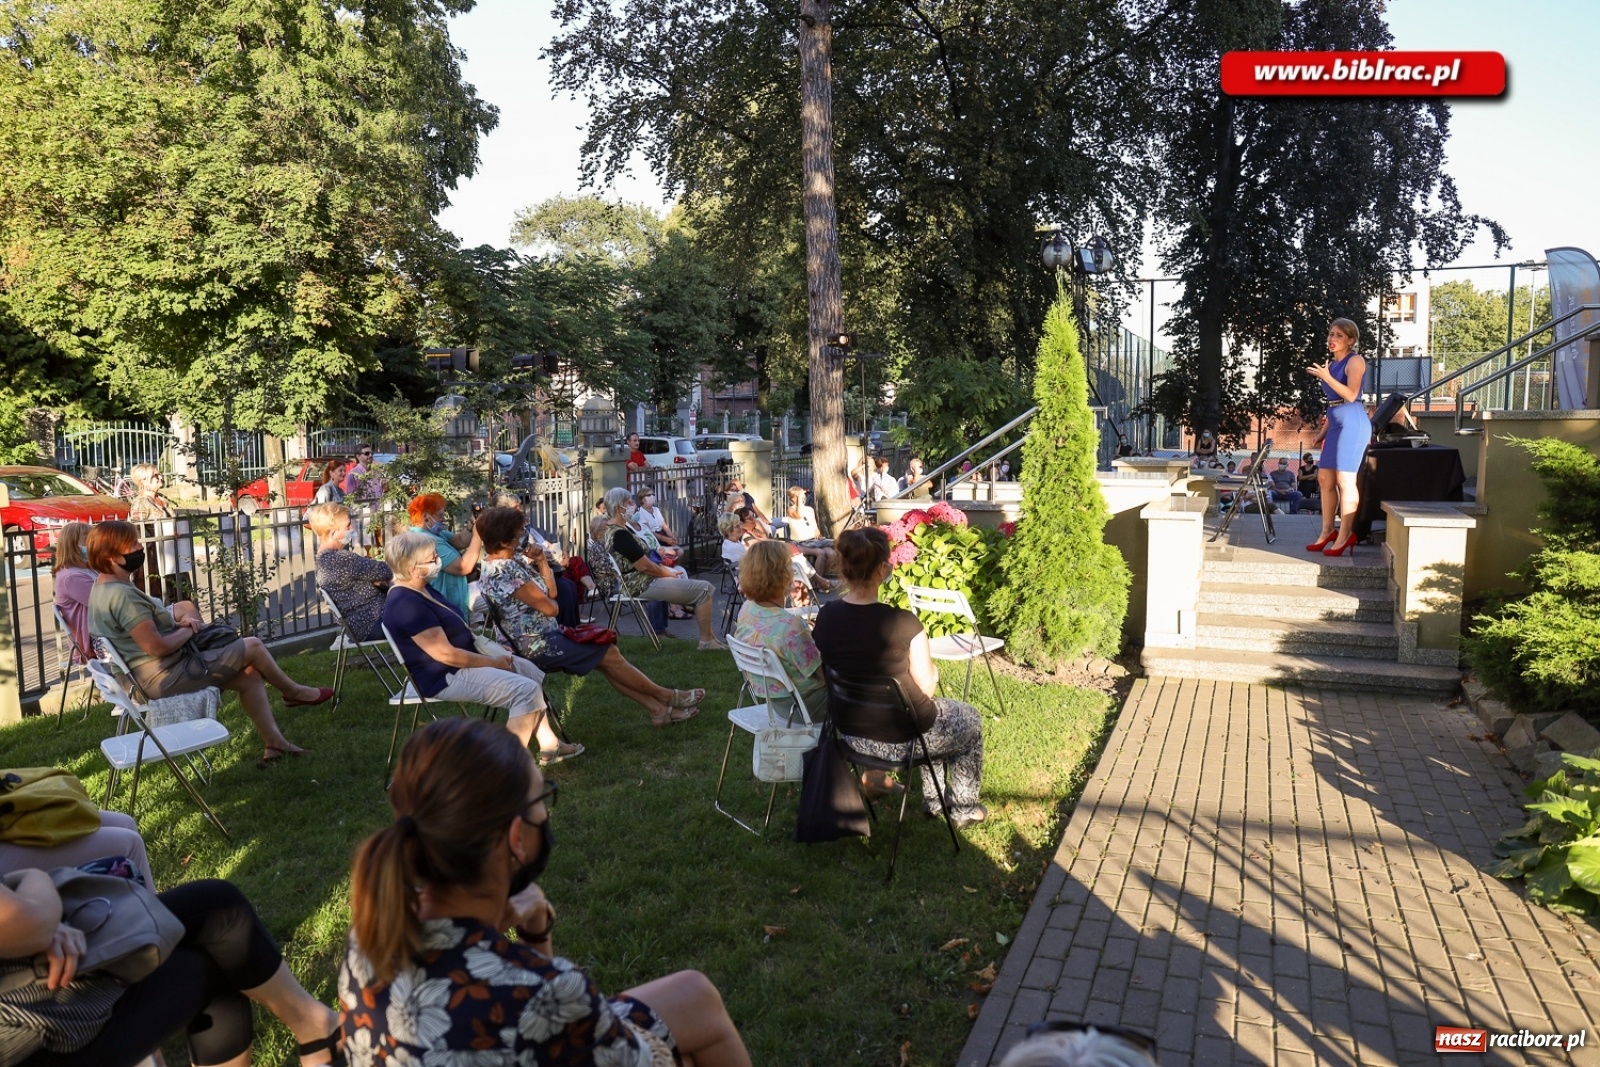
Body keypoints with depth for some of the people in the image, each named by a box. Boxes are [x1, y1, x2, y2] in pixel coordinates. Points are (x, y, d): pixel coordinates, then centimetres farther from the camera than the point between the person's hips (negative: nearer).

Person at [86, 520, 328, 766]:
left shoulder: (101, 588, 8)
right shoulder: (122, 595, -25)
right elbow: (157, 647, -28)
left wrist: (177, 621, 3)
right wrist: (188, 630, -9)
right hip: (165, 677, -11)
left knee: (250, 677, 9)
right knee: (253, 647, -1)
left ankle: (275, 743, 13)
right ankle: (294, 692, 25)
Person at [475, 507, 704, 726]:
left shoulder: (510, 562, 9)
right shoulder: (505, 570, -23)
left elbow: (550, 591, 12)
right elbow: (549, 607, -24)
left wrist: (541, 561, -3)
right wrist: (550, 603, 0)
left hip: (539, 637, 10)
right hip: (536, 645, -10)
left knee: (608, 653, 6)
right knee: (610, 655, -3)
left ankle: (657, 708, 7)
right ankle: (666, 696, 13)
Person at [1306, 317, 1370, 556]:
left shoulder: (1355, 361, -4)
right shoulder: (1332, 364, 19)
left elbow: (1351, 395, -17)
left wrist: (1326, 377, -21)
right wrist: (1322, 432, 19)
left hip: (1352, 423, -9)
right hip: (1335, 424, 9)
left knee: (1344, 479, -9)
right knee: (1324, 478, 8)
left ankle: (1345, 536, -5)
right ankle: (1327, 531, 16)